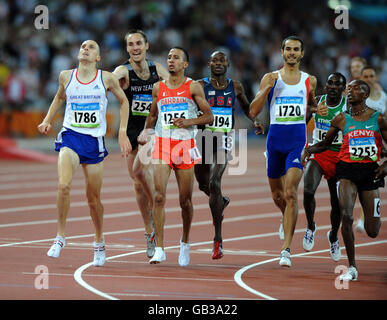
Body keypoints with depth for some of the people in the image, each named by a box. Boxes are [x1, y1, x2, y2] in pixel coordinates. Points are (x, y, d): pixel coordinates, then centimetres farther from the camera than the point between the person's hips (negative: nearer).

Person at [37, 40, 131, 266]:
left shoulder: (106, 78, -1)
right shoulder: (66, 76, 4)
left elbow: (123, 101, 13)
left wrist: (122, 133, 7)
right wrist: (47, 120, 11)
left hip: (95, 141, 0)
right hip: (70, 137, 0)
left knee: (94, 198, 5)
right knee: (64, 185, -24)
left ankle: (99, 241, 29)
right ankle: (61, 236, -10)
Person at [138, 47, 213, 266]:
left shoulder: (193, 87, 0)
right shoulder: (158, 87, 9)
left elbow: (209, 117, 1)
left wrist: (188, 122, -14)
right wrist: (145, 132, 5)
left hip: (185, 145, -1)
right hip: (162, 143, 1)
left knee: (185, 200, 6)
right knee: (159, 196, -14)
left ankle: (185, 243, 30)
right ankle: (159, 249, -15)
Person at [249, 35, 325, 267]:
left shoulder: (310, 81, 7)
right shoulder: (270, 78, 4)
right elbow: (253, 112, -2)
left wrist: (319, 109, 4)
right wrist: (267, 88, -14)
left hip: (298, 139, -2)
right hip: (275, 138, 2)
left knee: (290, 193, -15)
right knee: (277, 195, 13)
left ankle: (286, 249, -16)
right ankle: (289, 220, 48)